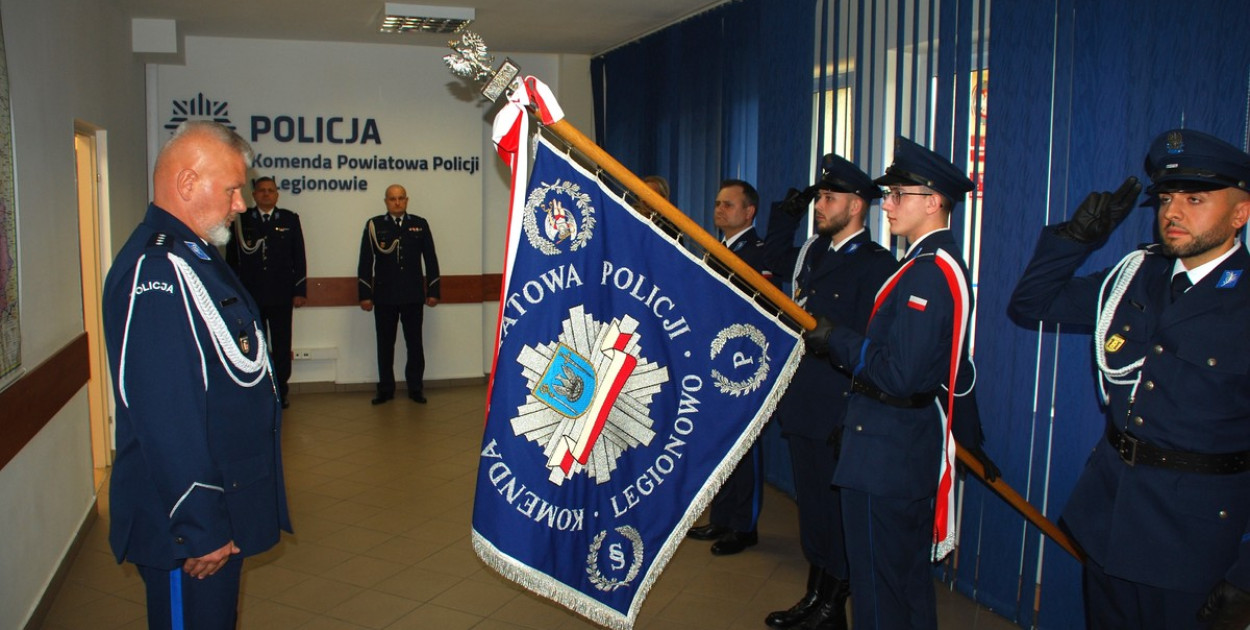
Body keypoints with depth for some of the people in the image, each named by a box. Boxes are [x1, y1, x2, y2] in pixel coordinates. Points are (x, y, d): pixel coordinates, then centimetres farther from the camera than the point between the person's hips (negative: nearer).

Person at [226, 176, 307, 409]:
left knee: (281, 346, 5)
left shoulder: (290, 219, 6)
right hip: (250, 295, 0)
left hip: (281, 295, 0)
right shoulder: (241, 220, 5)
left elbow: (299, 257, 5)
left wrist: (300, 290, 0)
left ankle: (281, 391, 16)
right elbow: (232, 257, 5)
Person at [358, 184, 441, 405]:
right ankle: (386, 389, 16)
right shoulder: (374, 225, 4)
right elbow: (365, 262, 2)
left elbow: (431, 260, 8)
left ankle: (415, 388, 15)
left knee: (414, 343, 6)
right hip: (384, 296, 0)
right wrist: (365, 294, -3)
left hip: (413, 295, 1)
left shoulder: (420, 225, 7)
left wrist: (433, 291, 4)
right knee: (385, 344, 6)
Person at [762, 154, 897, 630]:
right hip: (802, 406, 8)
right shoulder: (813, 252, 10)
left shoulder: (876, 265, -15)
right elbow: (776, 258, 32)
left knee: (836, 510, 5)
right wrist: (787, 213, 16)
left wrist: (852, 420, -22)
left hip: (837, 413, -8)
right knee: (810, 504, 18)